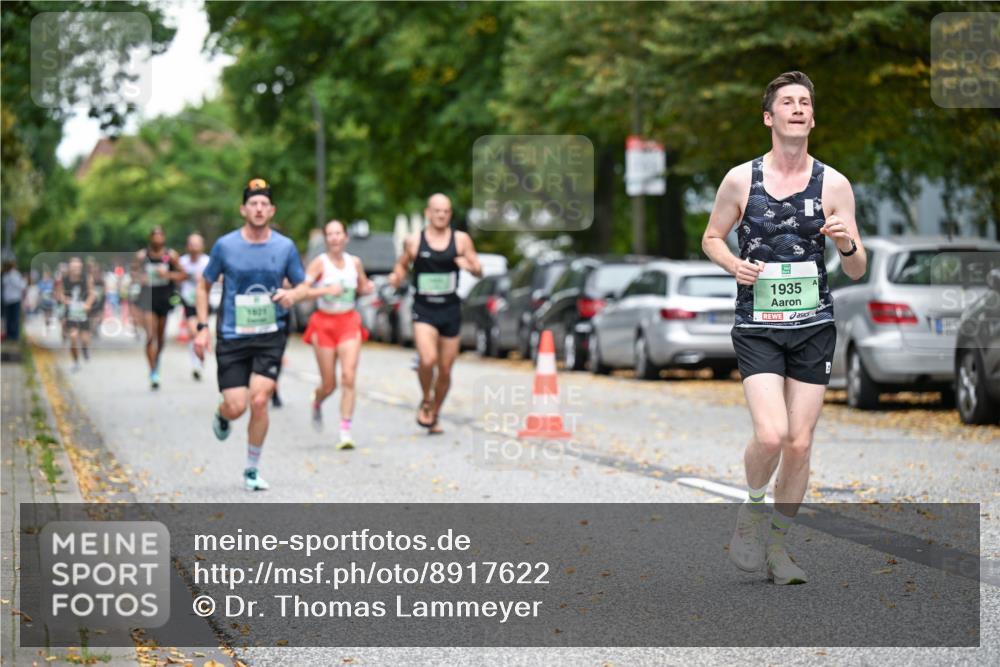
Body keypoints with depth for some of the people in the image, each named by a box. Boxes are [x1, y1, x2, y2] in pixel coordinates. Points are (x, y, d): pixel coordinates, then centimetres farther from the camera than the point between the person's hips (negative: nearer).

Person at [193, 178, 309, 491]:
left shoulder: (285, 247, 1)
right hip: (232, 337, -1)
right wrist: (202, 327, 1)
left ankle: (252, 470, 6)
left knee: (259, 401, -13)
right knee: (236, 407, -7)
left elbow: (303, 284, 11)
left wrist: (292, 294, -13)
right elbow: (204, 284, 9)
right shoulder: (225, 245, -2)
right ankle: (221, 415, 34)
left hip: (270, 336, 1)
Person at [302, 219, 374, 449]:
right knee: (329, 384, 4)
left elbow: (362, 287, 20)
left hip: (349, 323, 2)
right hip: (324, 324, -2)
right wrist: (326, 290, -29)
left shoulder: (354, 262, 4)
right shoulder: (319, 263, -8)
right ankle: (317, 403, 42)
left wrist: (368, 288, -2)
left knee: (349, 376, -13)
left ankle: (345, 432, -12)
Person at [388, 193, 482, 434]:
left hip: (450, 309, 2)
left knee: (445, 370, 7)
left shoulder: (461, 239, 2)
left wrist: (470, 266, -17)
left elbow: (479, 272, 6)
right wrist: (397, 276, -7)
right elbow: (402, 264, 15)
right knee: (428, 360, -24)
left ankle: (434, 415, 28)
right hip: (424, 309, -2)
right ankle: (426, 401, 4)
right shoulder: (413, 241, 0)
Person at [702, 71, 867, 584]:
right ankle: (753, 506, 12)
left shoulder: (834, 185, 1)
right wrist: (734, 265, -8)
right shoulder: (741, 179, -1)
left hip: (814, 328, 2)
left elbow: (858, 272, 4)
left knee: (799, 443, 3)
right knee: (770, 435, -18)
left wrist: (847, 245, -18)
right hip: (757, 327, -2)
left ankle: (777, 544, 20)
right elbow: (712, 237, 12)